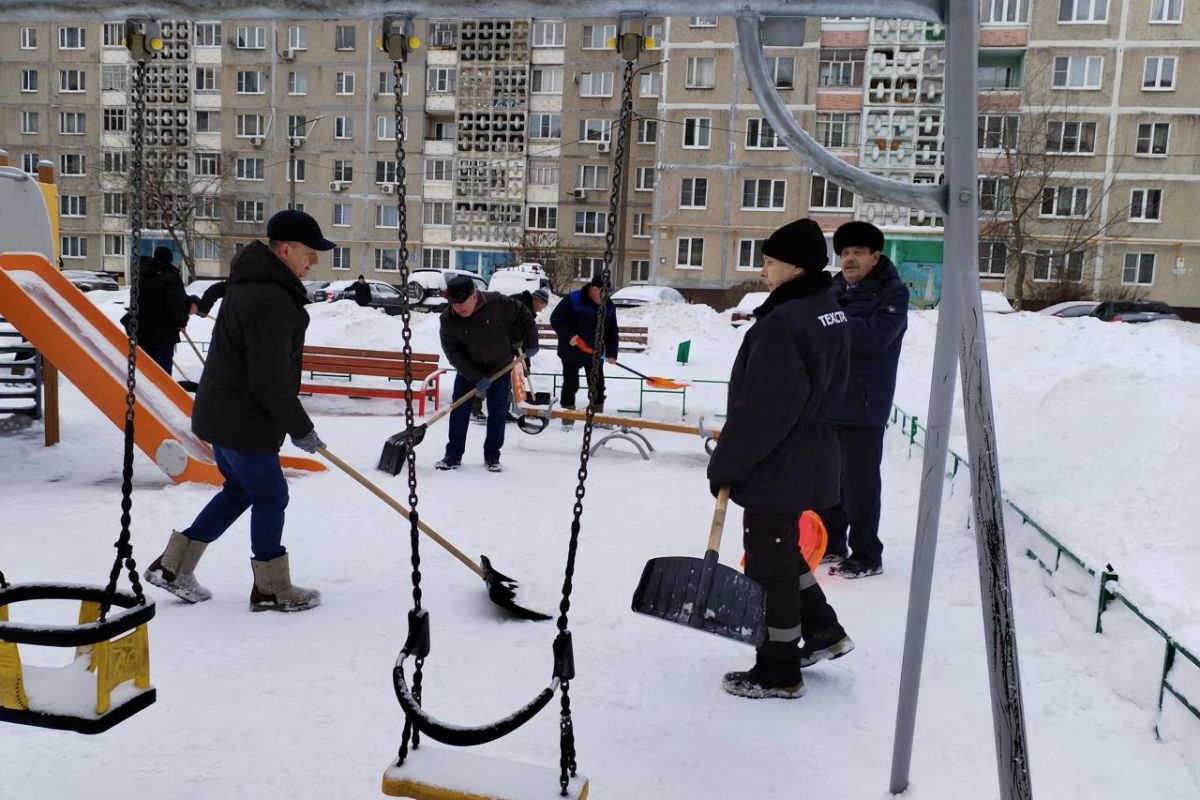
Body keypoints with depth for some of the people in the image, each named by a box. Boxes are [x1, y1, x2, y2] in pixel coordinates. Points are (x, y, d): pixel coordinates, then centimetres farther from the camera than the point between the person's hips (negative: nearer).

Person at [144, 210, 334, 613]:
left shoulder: (249, 280, 7)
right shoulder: (271, 301, -26)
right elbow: (270, 382, -25)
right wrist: (301, 429, -15)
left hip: (222, 411, 10)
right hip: (243, 421, -10)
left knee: (239, 490, 21)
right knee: (270, 496, 4)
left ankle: (172, 567, 28)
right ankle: (271, 589, 17)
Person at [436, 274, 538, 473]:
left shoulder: (497, 302, -23)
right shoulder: (448, 319, -20)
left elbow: (523, 315, -7)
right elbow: (452, 352, -17)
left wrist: (531, 342, -4)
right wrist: (476, 378, -22)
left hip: (500, 368, -1)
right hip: (468, 370, 1)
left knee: (497, 413, 4)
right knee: (459, 411, -2)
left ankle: (492, 456, 16)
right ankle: (453, 455, 11)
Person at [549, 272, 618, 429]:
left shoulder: (609, 306, -1)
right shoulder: (572, 300, -16)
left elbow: (612, 332, 4)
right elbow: (556, 319, -14)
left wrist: (611, 353, -8)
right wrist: (569, 335, -25)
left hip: (595, 353, 4)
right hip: (571, 351, -4)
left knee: (598, 385, 9)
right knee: (570, 385, 2)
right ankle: (568, 419, 12)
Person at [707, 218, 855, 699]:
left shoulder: (782, 323, -24)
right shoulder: (830, 313, 7)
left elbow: (760, 410, -26)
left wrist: (724, 465, -15)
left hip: (777, 466, -10)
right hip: (808, 457, 10)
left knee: (768, 564, 5)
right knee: (783, 551, 26)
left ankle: (778, 674, 19)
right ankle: (823, 632, 38)